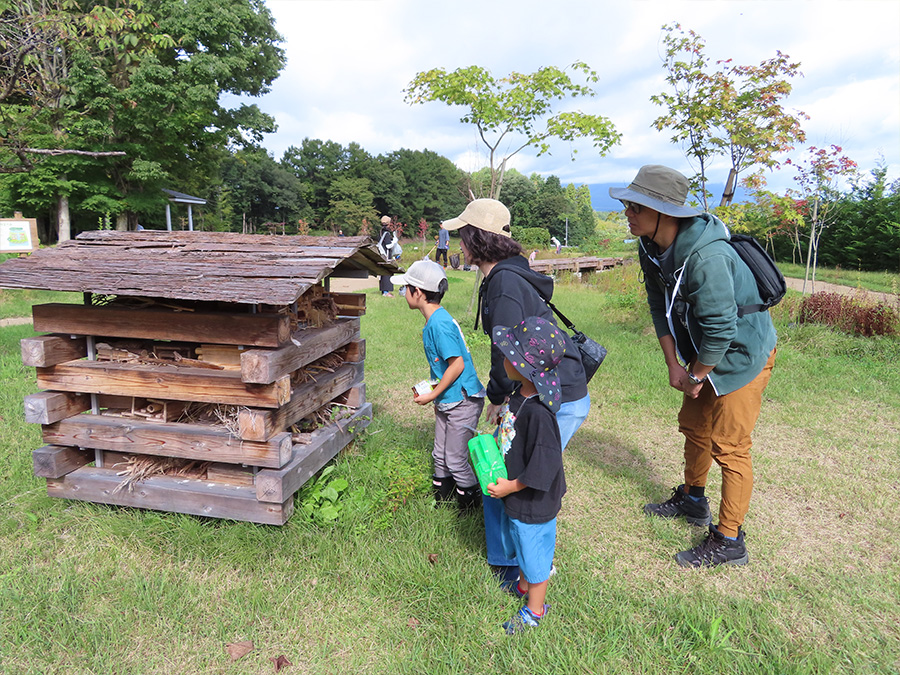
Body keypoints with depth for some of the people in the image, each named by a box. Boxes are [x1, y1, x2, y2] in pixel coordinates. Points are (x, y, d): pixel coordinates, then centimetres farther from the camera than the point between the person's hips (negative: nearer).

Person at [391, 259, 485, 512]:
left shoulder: (440, 323, -23)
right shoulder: (433, 321, 8)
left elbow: (457, 365, -24)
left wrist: (432, 395, -15)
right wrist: (437, 396, 18)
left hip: (463, 401, -10)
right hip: (448, 400, 10)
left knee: (456, 459, 2)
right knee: (440, 455, 19)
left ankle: (472, 507, 21)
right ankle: (441, 501, 37)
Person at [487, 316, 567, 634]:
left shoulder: (537, 412, -36)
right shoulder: (522, 395, -5)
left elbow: (544, 465, -31)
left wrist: (510, 487, -21)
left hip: (533, 502, -9)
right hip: (516, 495, 9)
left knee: (534, 551, 14)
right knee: (522, 545, 29)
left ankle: (535, 609, 36)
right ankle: (525, 584, 54)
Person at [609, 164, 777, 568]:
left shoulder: (706, 258, -34)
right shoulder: (652, 249, -6)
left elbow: (721, 330, -29)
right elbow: (660, 309, 2)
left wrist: (695, 376, -15)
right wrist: (673, 365, -3)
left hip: (742, 353, -9)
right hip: (704, 353, 9)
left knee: (729, 446, -2)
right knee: (693, 426, 21)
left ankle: (728, 542, 13)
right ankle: (692, 500, 44)